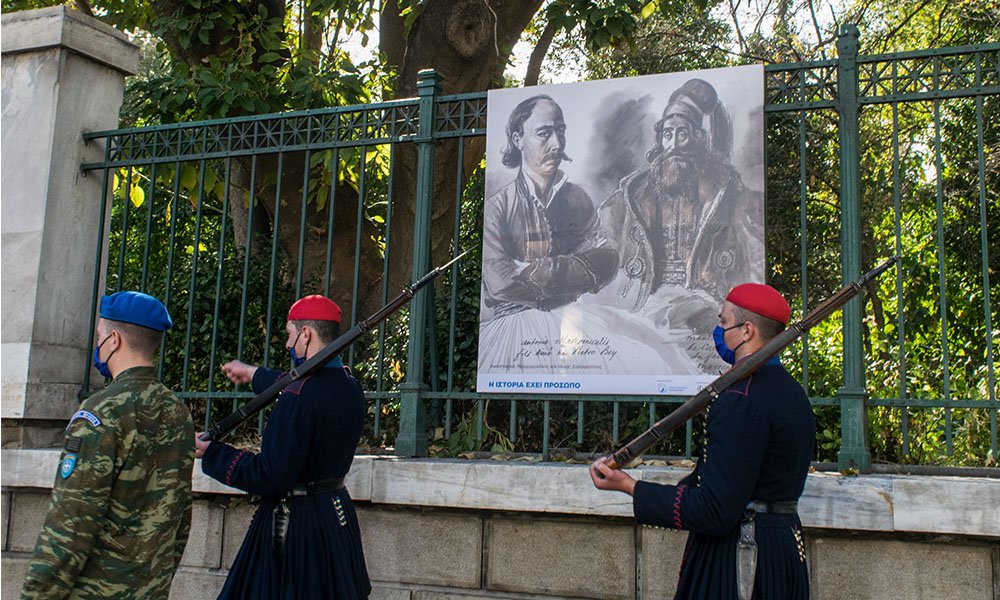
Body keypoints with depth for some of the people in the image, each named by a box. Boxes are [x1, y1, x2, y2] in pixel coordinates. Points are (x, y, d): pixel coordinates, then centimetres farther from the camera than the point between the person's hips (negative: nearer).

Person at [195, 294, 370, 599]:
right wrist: (256, 374, 36)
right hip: (337, 514, 8)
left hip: (295, 523, -8)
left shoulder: (299, 395, -23)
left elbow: (270, 477, -24)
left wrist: (210, 452, -13)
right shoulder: (350, 386, 2)